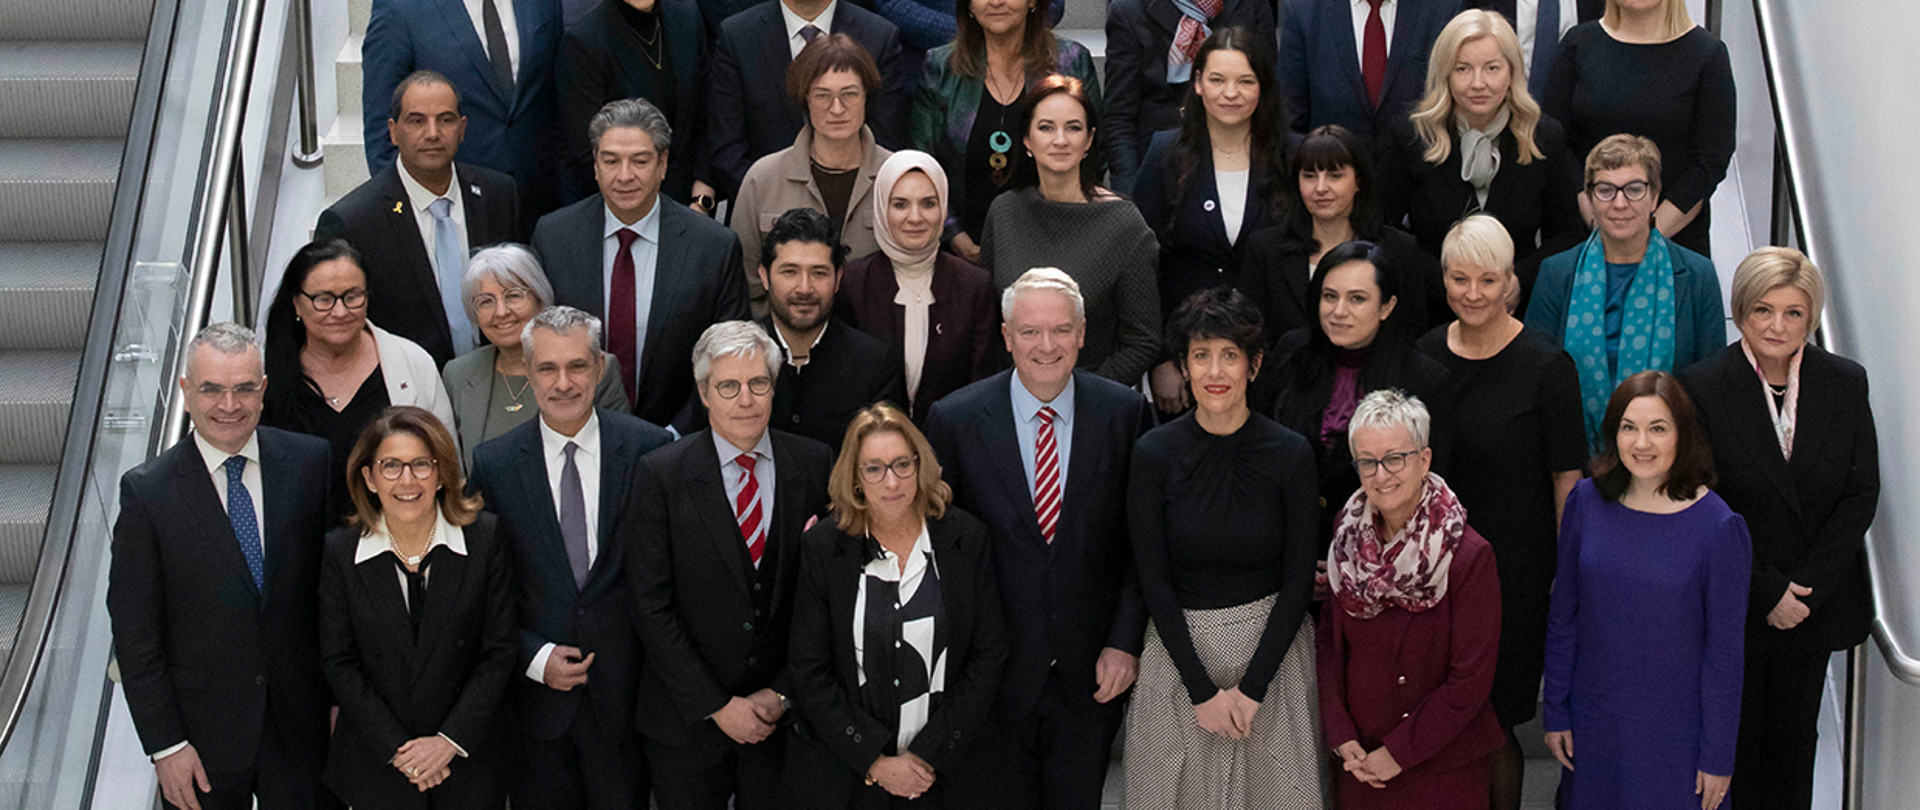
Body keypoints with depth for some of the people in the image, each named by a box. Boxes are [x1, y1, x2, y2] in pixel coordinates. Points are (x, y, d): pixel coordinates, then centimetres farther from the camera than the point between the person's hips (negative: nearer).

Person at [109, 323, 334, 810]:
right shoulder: (147, 491, -10)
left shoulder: (311, 461, -4)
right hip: (203, 728, -2)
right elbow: (134, 633, -7)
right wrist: (165, 746, -9)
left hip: (301, 718, 2)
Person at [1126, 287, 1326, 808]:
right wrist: (1202, 689, -11)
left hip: (1273, 644, 0)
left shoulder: (1290, 453, -7)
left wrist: (1252, 687, -11)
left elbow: (1298, 579, -5)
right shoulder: (1155, 453, -8)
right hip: (1180, 644, 0)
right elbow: (1153, 579, -7)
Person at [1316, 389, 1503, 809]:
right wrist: (1341, 737, -6)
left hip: (1442, 767, -4)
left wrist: (1397, 753, -13)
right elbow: (1328, 638, 4)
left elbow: (1471, 680, -16)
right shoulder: (1350, 538, -2)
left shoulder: (1469, 556, -17)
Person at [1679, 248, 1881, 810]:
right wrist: (1765, 591, -15)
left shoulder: (1846, 383, -2)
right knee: (1733, 736, 9)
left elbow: (1861, 493, -2)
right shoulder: (1701, 388, -12)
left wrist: (1806, 586, -11)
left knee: (1795, 734, 16)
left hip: (1818, 599, 3)